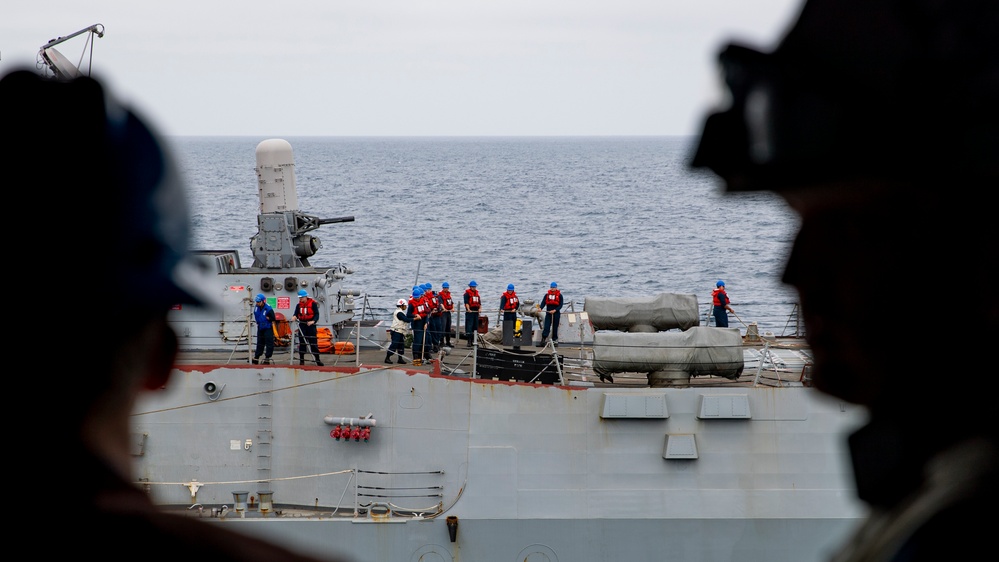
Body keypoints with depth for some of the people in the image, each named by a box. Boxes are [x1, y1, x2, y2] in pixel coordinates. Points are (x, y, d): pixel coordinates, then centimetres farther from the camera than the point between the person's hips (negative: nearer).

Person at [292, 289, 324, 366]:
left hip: (311, 325, -4)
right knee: (302, 343, 3)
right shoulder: (299, 305, 9)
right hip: (302, 325, 4)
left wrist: (313, 321, -26)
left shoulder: (313, 304, -5)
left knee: (313, 343, -2)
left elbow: (317, 314, -8)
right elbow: (296, 313, 5)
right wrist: (294, 316, -19)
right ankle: (301, 360, 8)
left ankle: (318, 360, 5)